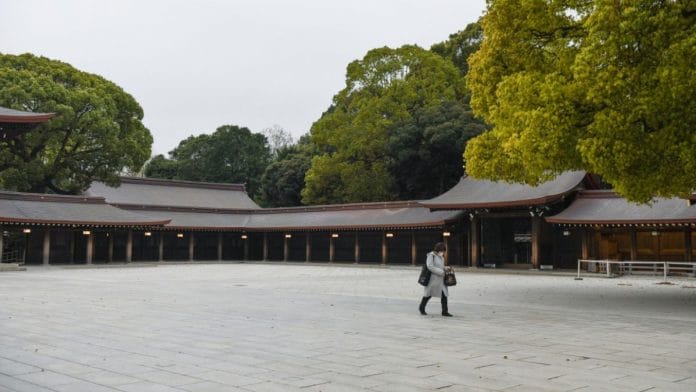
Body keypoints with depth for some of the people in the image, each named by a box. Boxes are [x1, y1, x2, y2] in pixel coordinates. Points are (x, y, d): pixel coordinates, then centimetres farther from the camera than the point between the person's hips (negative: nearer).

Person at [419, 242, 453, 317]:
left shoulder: (441, 256, 11)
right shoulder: (431, 255, -13)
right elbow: (430, 266, -22)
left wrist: (446, 268, 2)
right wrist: (441, 272, -23)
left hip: (440, 279, 7)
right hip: (433, 279, -7)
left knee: (444, 294, -3)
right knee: (429, 294, 8)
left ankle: (445, 311, 1)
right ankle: (421, 308, 29)